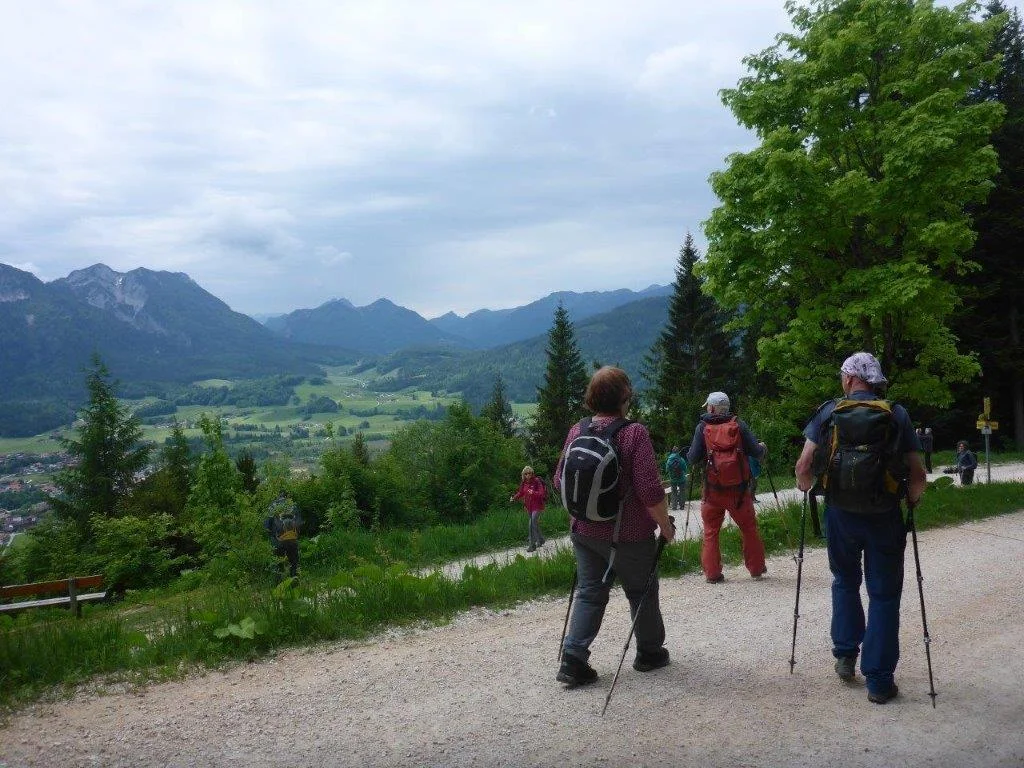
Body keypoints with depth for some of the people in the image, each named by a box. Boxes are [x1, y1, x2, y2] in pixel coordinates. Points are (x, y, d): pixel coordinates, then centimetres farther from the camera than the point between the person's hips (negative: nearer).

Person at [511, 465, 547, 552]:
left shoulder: (537, 481, -13)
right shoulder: (524, 483, 5)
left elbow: (542, 493, -18)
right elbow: (520, 493, 14)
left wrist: (533, 493, -36)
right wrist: (514, 497, -4)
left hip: (537, 506, -7)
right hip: (529, 507, 7)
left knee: (532, 523, -15)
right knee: (535, 524, 17)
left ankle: (532, 544, -9)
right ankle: (540, 540, 35)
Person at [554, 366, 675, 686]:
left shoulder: (577, 432, -4)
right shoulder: (634, 433, -19)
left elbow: (560, 481, 5)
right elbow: (650, 491, -22)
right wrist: (666, 525, -7)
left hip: (585, 532, 4)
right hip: (629, 535, -4)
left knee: (589, 593, 14)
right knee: (642, 593, 17)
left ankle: (573, 660, 5)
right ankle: (650, 653, 34)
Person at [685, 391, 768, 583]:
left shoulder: (702, 428, -3)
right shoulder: (739, 425, -2)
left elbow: (692, 459, -5)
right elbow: (756, 452, -3)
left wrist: (690, 456, 17)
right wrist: (763, 448, 20)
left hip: (713, 490, 0)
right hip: (739, 488, 1)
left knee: (711, 531, 10)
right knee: (749, 528, 15)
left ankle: (712, 573, 8)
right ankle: (756, 568, 24)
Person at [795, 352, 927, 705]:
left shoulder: (829, 412, -2)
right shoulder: (897, 415, -1)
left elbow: (804, 467, -7)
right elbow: (918, 475, -4)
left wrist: (805, 489, 12)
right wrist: (911, 500, 14)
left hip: (840, 514, 1)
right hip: (885, 516, -1)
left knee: (845, 583, 23)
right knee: (883, 594, 8)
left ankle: (845, 656, 21)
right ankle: (879, 681, 9)